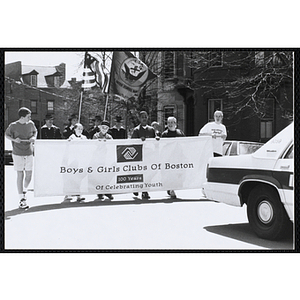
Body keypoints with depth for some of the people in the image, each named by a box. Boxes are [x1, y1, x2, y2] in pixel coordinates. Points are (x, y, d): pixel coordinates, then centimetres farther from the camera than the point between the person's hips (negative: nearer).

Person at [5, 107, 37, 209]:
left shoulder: (31, 124, 2)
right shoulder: (13, 126, -7)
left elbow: (35, 131, 20)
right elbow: (6, 134, 7)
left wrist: (34, 137, -3)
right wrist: (14, 139, -12)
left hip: (29, 154, 3)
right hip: (18, 154, -3)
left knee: (29, 175, 6)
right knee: (20, 175, -2)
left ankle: (24, 191, 36)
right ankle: (22, 200, 4)